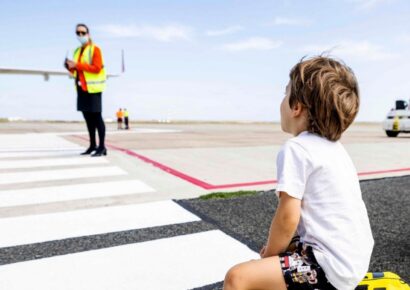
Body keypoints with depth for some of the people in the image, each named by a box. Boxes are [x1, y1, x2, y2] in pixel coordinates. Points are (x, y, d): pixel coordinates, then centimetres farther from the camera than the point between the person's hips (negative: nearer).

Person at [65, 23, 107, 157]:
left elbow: (97, 68, -17)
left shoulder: (95, 49, -6)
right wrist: (71, 67, 3)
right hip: (81, 88, 8)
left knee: (96, 117, -7)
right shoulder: (77, 51, 18)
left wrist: (77, 65, -17)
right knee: (88, 117, 11)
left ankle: (102, 147, -3)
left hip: (93, 88, -8)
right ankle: (93, 145, 21)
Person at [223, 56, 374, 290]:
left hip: (331, 266, -10)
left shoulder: (296, 149, -16)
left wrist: (269, 255, -2)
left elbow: (288, 217, -19)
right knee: (283, 249, 30)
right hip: (353, 259, 10)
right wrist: (275, 249, 15)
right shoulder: (334, 147, 13)